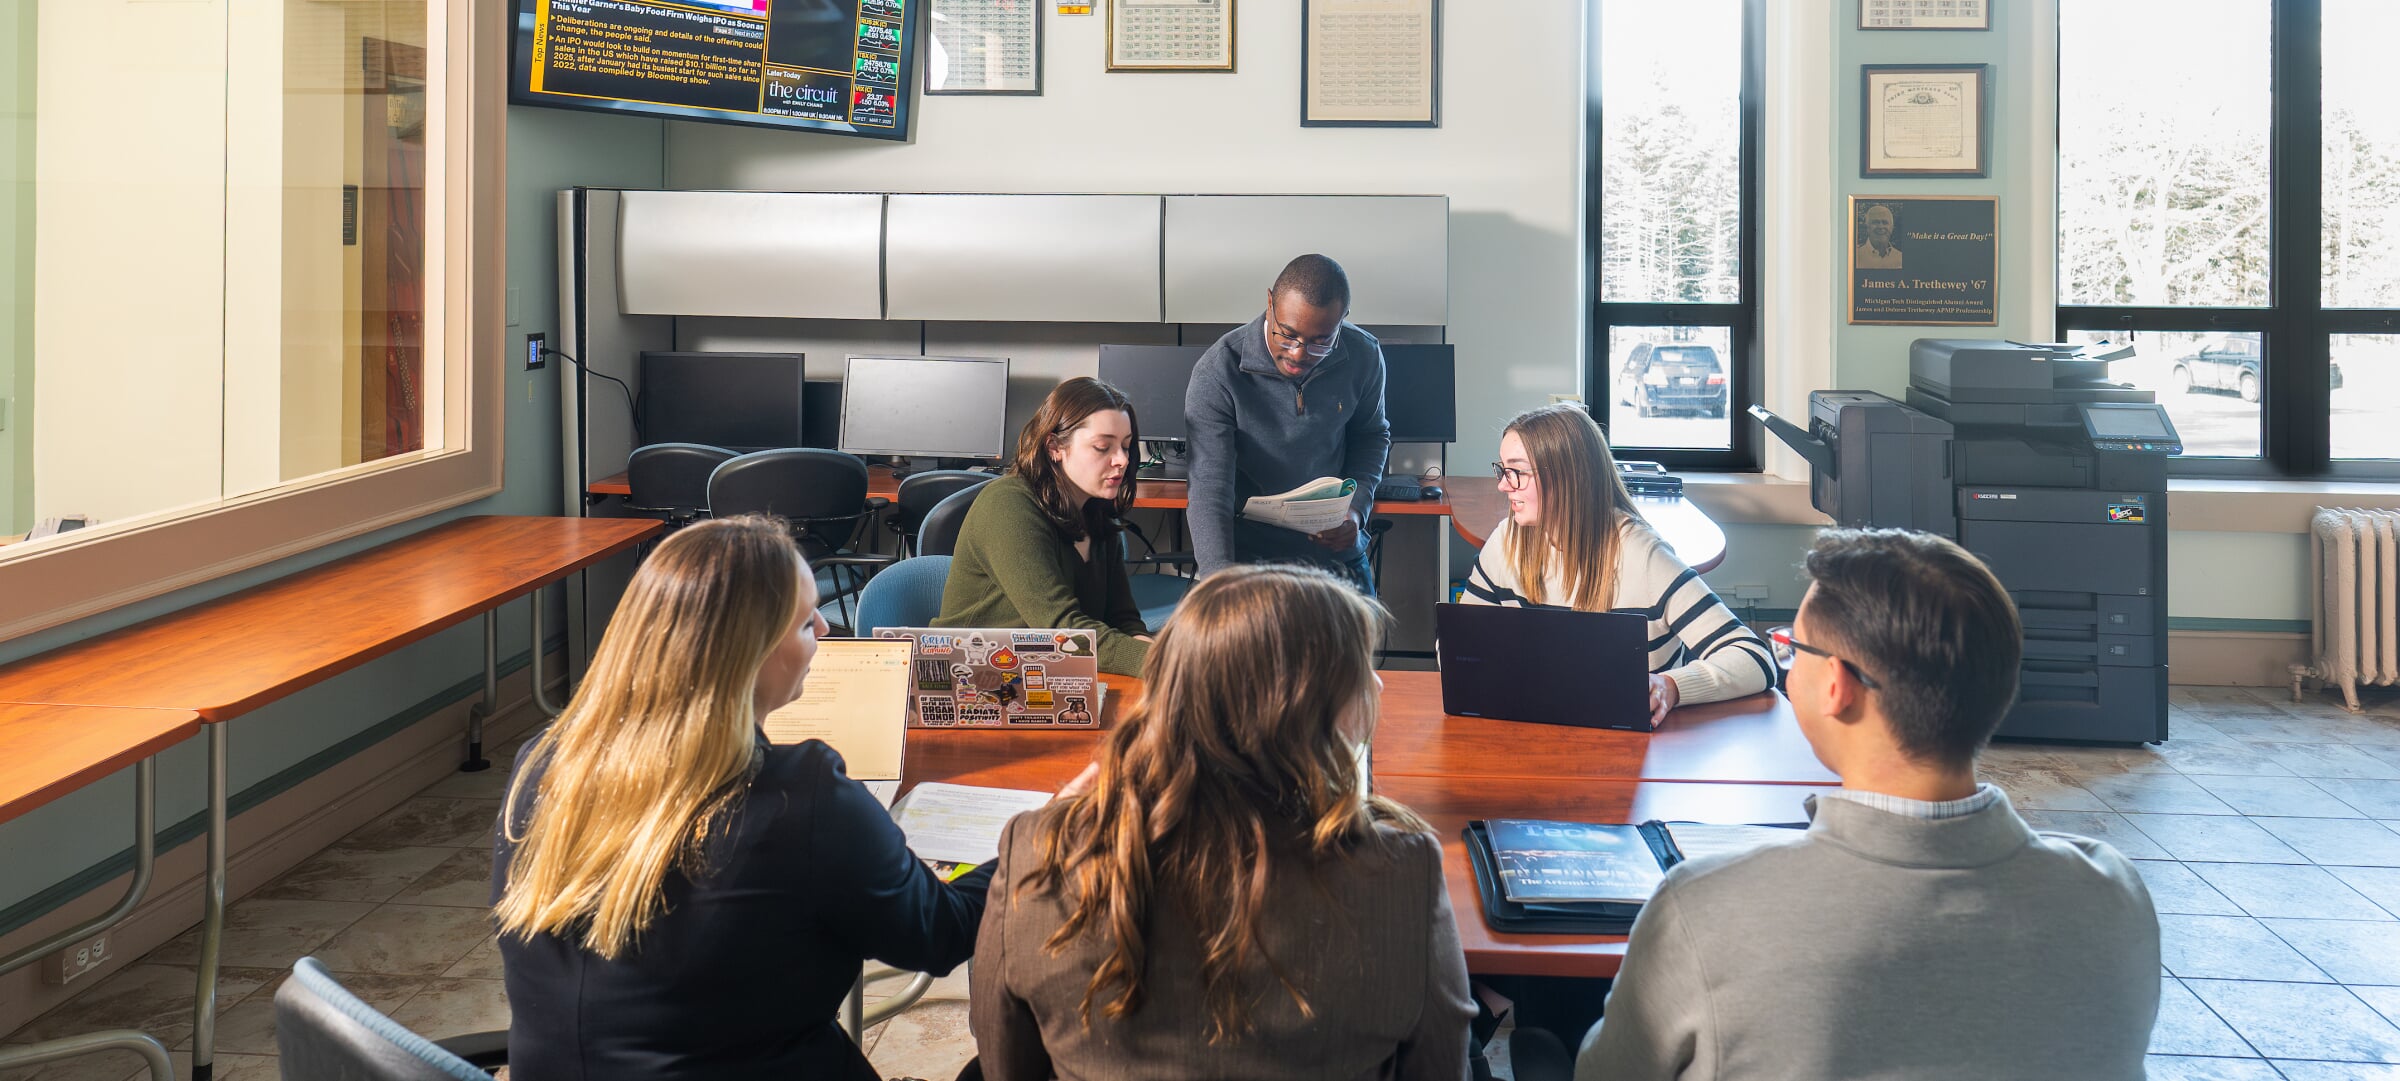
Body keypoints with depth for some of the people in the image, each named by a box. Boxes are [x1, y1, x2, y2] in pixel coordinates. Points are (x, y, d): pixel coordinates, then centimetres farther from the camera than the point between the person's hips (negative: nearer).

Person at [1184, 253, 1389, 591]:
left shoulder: (1364, 357, -8)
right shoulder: (1216, 373, -20)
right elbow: (1210, 490, -25)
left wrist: (1356, 509, -6)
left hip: (1336, 550, 1)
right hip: (1249, 557, -1)